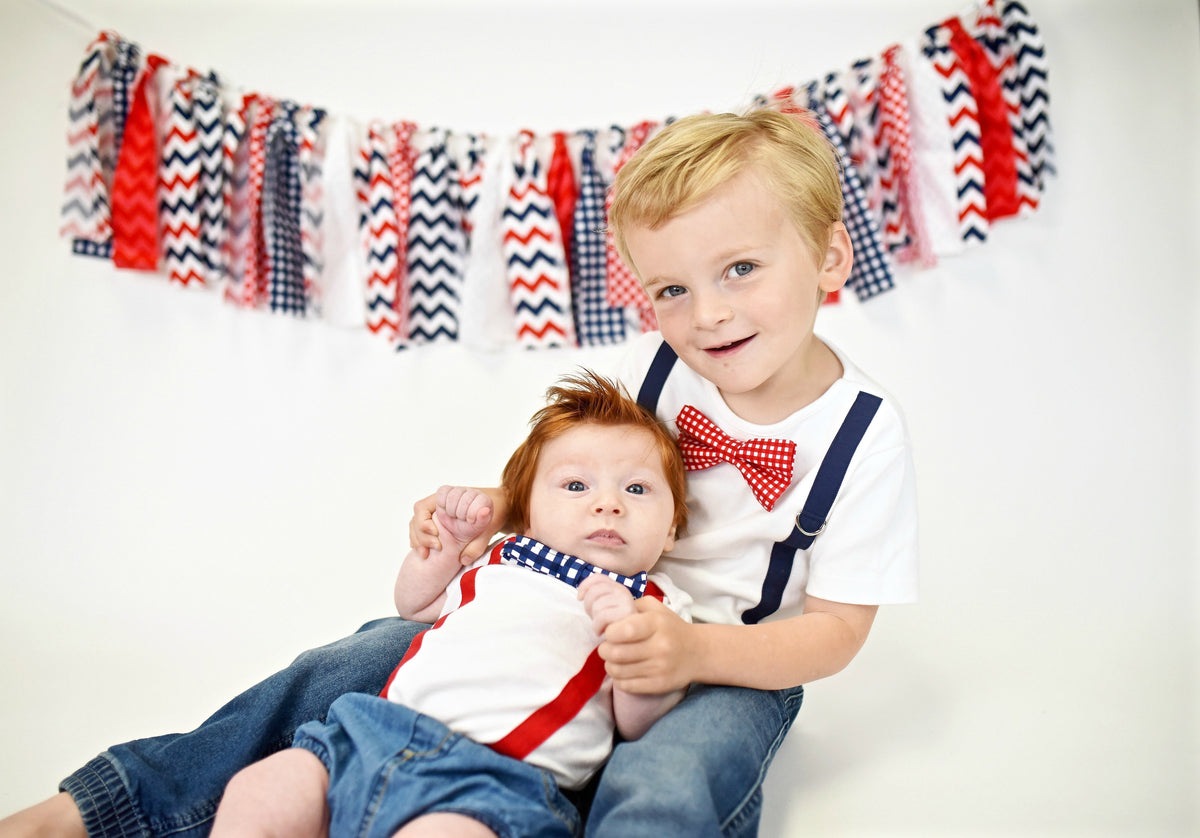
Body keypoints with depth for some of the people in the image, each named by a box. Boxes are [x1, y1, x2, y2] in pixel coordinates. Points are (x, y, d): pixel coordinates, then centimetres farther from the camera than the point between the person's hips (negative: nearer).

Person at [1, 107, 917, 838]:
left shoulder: (864, 433, -17)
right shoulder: (654, 366, -7)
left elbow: (837, 629, -14)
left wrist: (695, 649, -31)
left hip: (731, 665, -3)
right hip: (583, 613, 4)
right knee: (355, 664, -6)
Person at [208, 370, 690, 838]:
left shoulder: (656, 606, 10)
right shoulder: (498, 560, 21)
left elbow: (638, 725, 1)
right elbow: (413, 605, 35)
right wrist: (447, 541, 18)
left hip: (497, 775, -4)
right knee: (252, 799, -7)